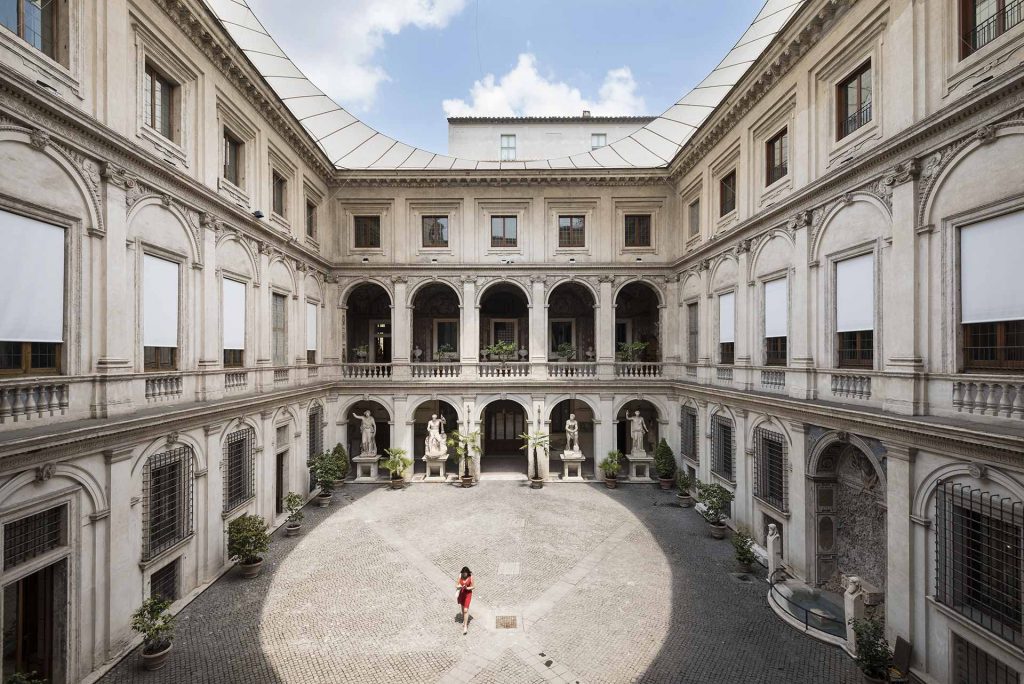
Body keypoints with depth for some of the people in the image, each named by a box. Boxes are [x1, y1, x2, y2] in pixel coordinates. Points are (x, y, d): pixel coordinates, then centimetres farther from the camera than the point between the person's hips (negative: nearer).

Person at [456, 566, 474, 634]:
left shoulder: (471, 577, -20)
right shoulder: (460, 575, -13)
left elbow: (472, 587, -11)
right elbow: (458, 585, -6)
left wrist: (467, 588, -29)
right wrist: (459, 586, -28)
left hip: (468, 593, -4)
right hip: (461, 593, 4)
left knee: (466, 610, -8)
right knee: (463, 608, 21)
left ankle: (465, 626, 3)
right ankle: (464, 620, 45)